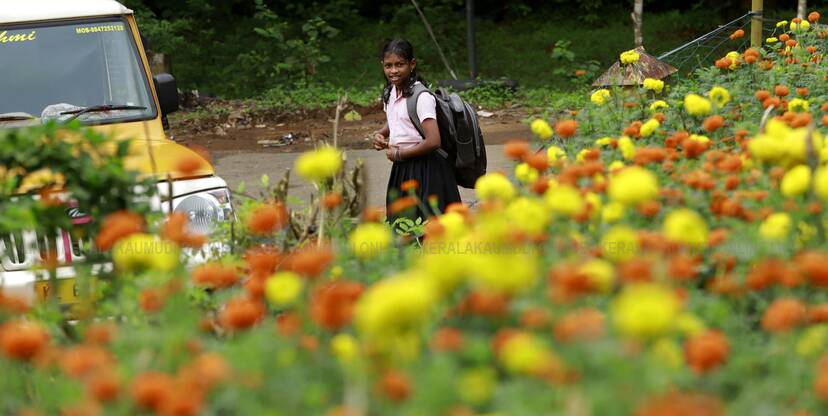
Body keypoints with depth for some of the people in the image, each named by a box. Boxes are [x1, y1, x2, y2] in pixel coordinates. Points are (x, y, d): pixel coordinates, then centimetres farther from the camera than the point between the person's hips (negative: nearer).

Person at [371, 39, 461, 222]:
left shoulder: (421, 97, -17)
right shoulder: (390, 93, 7)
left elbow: (433, 141, -25)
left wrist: (399, 154, -15)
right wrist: (380, 134, 7)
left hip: (424, 170, -8)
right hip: (402, 169, 8)